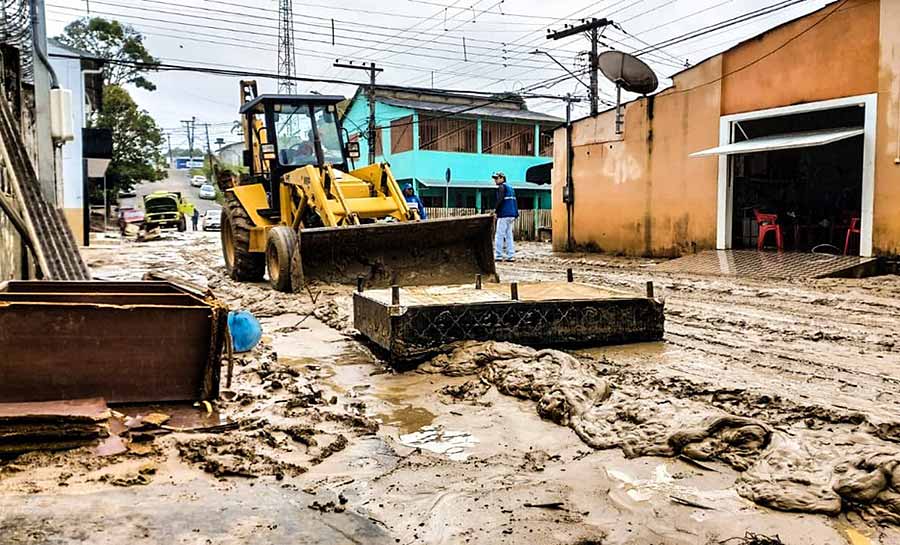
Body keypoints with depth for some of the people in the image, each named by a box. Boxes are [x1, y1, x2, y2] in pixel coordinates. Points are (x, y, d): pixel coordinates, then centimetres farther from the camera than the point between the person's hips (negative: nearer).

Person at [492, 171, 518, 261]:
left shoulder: (502, 187, -5)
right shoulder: (510, 187, 20)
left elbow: (500, 200, -15)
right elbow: (514, 201, 18)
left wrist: (496, 211, -9)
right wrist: (516, 214, 17)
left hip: (504, 214, -8)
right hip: (512, 215, 8)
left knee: (499, 235, -5)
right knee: (509, 235, 10)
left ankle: (498, 255, -6)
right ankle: (511, 256, 7)